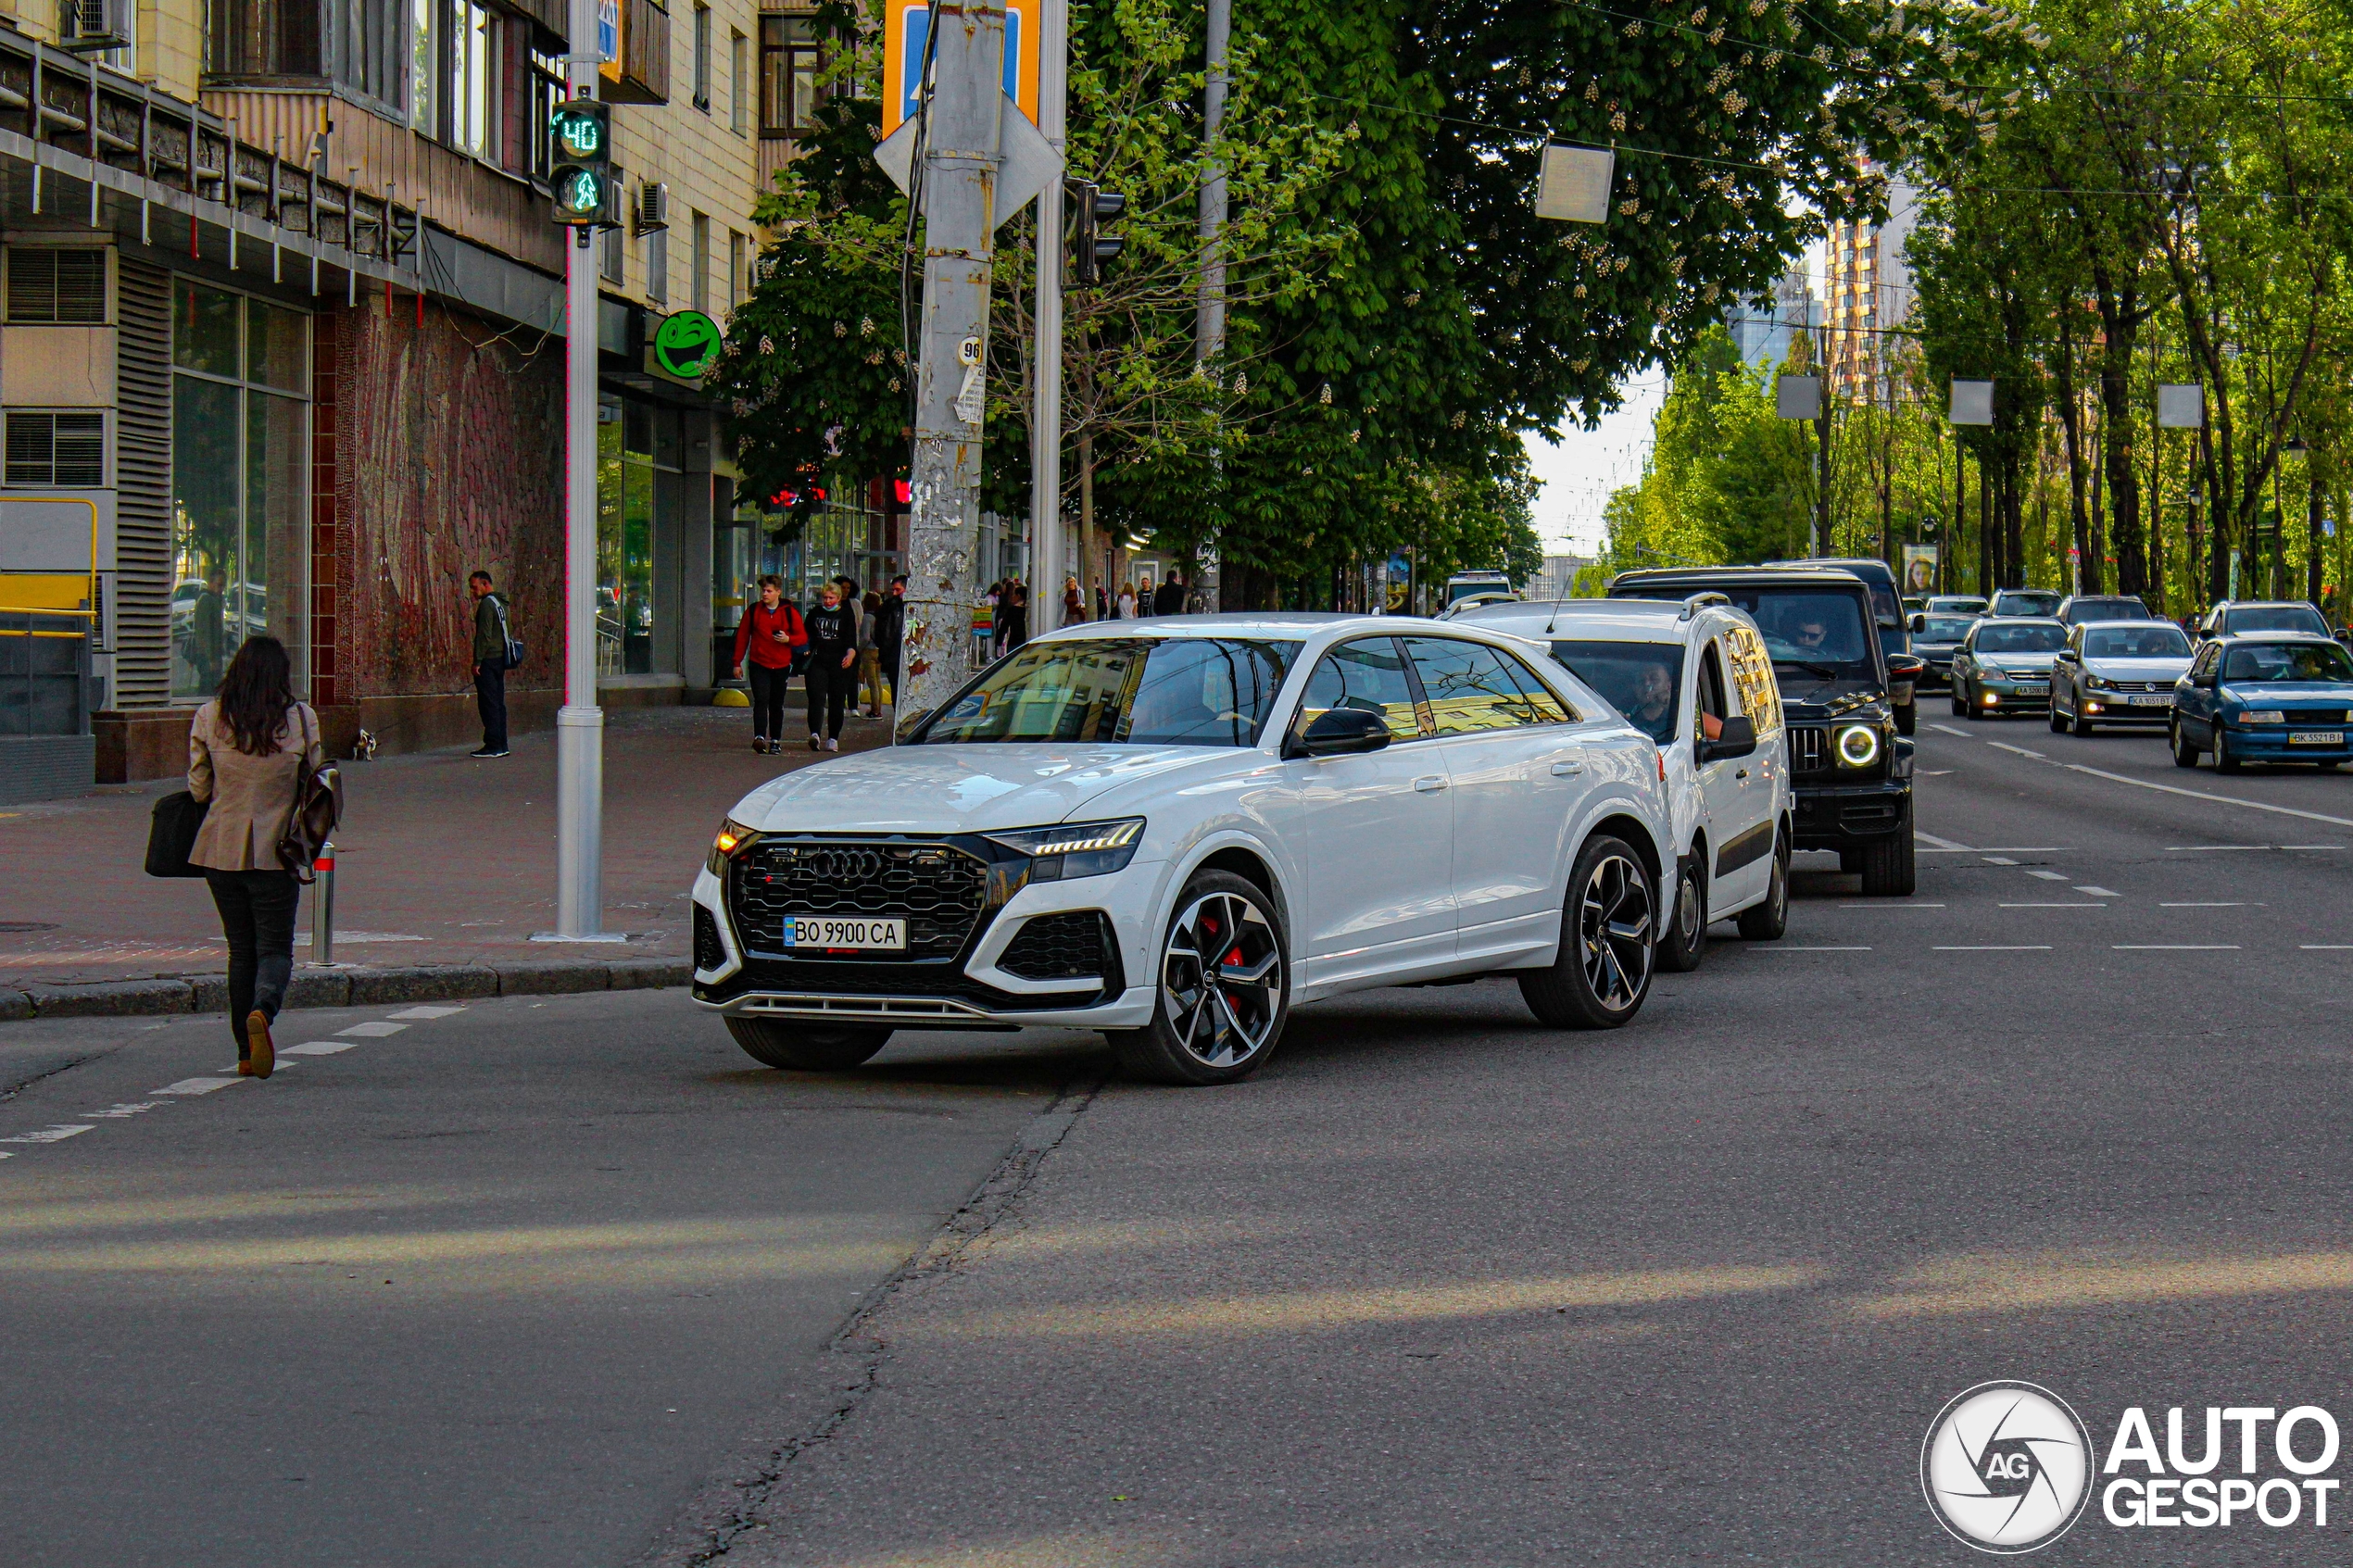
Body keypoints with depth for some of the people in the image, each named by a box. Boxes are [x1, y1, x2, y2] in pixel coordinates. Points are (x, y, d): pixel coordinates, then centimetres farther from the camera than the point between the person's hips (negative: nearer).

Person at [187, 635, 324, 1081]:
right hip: (275, 851, -2)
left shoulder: (209, 718, -2)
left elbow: (198, 788, 3)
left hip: (220, 848, 2)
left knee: (241, 951, 14)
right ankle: (262, 1010, -28)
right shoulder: (301, 718, -6)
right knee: (275, 948, 4)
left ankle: (247, 1052, 15)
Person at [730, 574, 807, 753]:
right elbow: (742, 637, 8)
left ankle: (775, 740, 20)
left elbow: (803, 637, 4)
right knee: (761, 700, -16)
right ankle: (759, 737, -26)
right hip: (759, 665, -1)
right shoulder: (753, 611, 4)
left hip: (781, 666, 1)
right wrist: (737, 663, 6)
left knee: (777, 704, 10)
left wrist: (788, 639, -17)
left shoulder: (790, 613, 2)